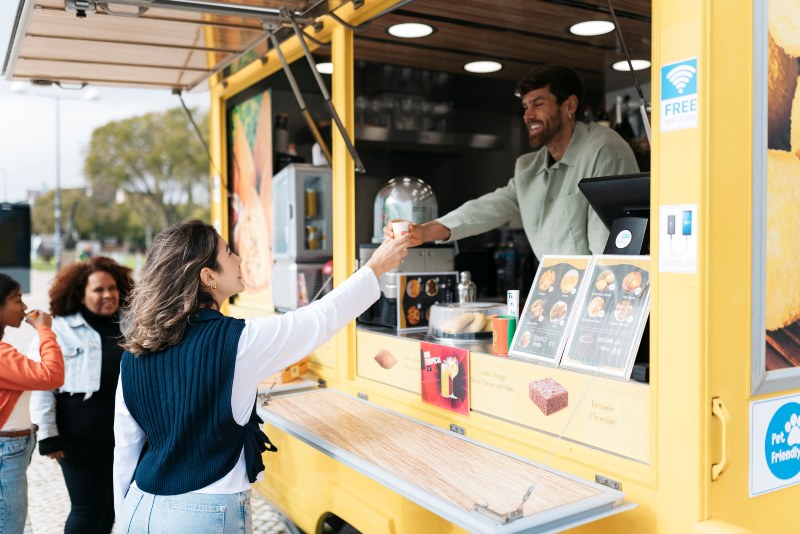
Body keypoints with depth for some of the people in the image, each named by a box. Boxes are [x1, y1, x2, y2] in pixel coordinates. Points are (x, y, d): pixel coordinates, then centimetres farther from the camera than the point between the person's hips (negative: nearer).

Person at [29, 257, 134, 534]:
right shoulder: (60, 330, -8)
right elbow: (42, 385, -9)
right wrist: (48, 436, -12)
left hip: (123, 434, 5)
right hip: (81, 436, -5)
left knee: (110, 506, 15)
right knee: (87, 508, 2)